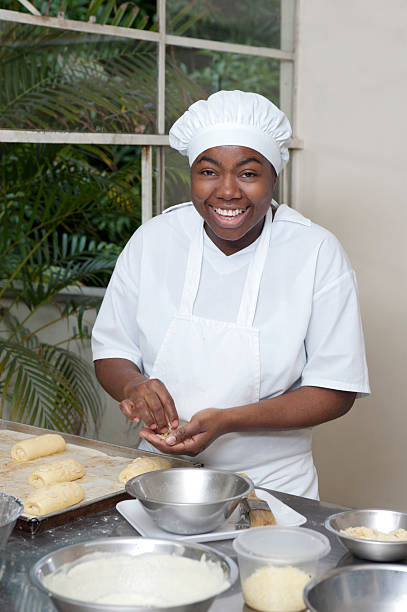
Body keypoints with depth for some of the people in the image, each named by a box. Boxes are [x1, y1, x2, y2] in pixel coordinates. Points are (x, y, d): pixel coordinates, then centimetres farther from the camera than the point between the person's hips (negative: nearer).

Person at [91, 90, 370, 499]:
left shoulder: (317, 254, -6)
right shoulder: (152, 241, 2)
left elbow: (335, 392, -7)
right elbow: (111, 350, 8)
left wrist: (227, 421, -20)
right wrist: (134, 385, -15)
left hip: (270, 483, -2)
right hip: (163, 472, 3)